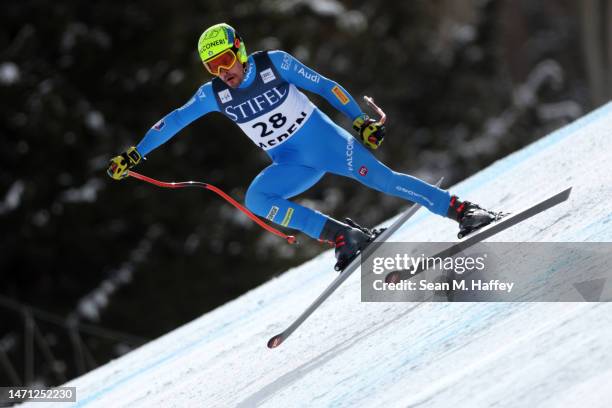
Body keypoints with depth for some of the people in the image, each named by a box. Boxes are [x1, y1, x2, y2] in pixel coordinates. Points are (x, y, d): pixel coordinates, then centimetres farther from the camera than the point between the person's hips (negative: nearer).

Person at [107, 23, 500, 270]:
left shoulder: (274, 63, -13)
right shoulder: (213, 95, -5)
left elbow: (323, 86, -9)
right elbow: (173, 122, 0)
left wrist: (360, 119, -12)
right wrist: (135, 155, -4)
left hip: (326, 140, -3)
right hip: (293, 165, 3)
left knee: (382, 179, -16)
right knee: (255, 199, -21)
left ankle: (461, 209, -4)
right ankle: (345, 236, -21)